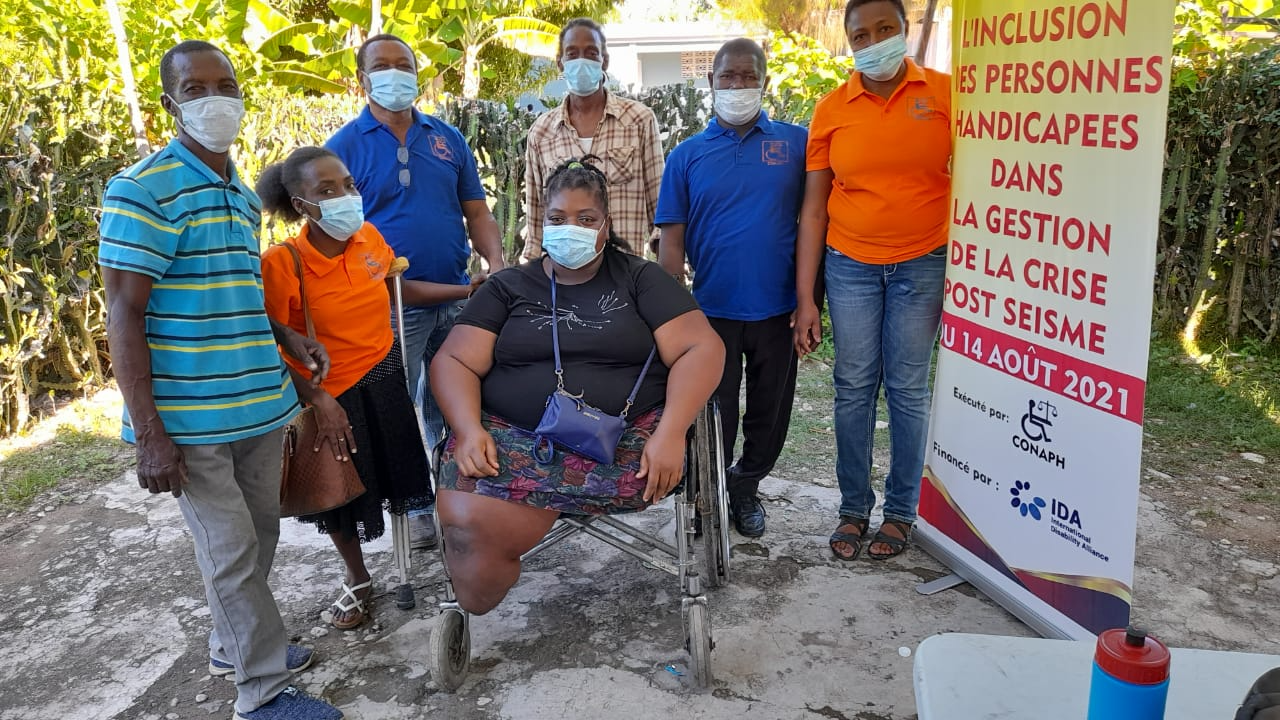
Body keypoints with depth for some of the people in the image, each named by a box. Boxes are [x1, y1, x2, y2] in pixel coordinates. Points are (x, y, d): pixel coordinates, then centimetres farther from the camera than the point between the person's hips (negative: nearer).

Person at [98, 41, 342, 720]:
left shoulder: (244, 196, 13)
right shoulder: (143, 190, -11)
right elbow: (124, 314, -14)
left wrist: (289, 339, 5)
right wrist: (149, 434, -18)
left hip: (260, 404, 8)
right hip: (191, 419, -7)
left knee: (258, 534, 18)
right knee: (231, 550, 2)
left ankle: (232, 644, 39)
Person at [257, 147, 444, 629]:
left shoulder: (370, 238, -7)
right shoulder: (281, 263, -22)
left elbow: (399, 289, 11)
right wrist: (317, 399, -24)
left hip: (385, 376, 4)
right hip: (330, 392, -4)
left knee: (399, 472, 17)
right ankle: (357, 580, 38)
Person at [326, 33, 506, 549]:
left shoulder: (448, 138, 8)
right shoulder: (344, 147, -3)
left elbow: (477, 213, 9)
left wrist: (497, 263, -7)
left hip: (458, 298, 3)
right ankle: (411, 506, 24)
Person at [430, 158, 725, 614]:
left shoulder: (640, 279, 12)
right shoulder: (507, 287, 17)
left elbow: (702, 348, 1)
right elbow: (453, 362, 9)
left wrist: (670, 432, -15)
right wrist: (469, 430, -11)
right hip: (512, 438, 1)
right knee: (471, 524, -29)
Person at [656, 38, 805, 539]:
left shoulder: (795, 143, 1)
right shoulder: (687, 155, 1)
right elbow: (672, 240, 0)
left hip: (779, 310, 1)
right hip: (713, 310, -1)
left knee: (770, 412, 15)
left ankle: (746, 488, 38)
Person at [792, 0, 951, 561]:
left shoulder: (947, 93, -3)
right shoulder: (831, 110, 0)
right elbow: (813, 207, 1)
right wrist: (805, 298, -2)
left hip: (923, 264, -1)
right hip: (850, 266, 1)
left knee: (907, 390, 5)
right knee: (854, 389, 6)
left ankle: (901, 511, 21)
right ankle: (853, 508, 21)